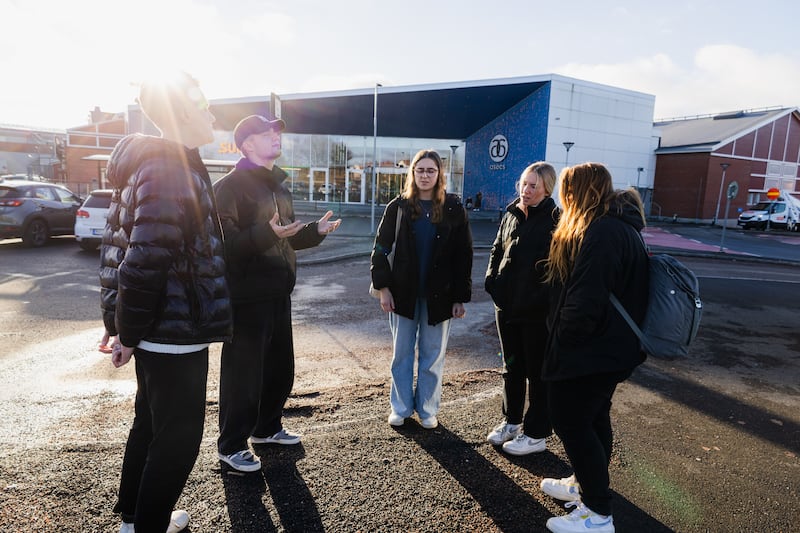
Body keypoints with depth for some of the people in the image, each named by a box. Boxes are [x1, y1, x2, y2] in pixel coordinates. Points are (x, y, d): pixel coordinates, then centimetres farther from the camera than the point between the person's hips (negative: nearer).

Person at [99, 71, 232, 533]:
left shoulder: (158, 163, 13)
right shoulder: (172, 170, -19)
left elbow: (136, 251, 16)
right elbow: (145, 261, -26)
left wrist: (126, 328, 18)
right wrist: (129, 332, -15)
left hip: (159, 328, 10)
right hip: (175, 329, -10)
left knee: (152, 423, 23)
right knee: (179, 436, 4)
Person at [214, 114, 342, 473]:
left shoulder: (278, 187, 17)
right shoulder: (229, 186, -11)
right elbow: (224, 242, -22)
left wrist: (316, 231, 7)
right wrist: (267, 234, -33)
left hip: (278, 294, 9)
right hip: (247, 297, -8)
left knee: (281, 367, 17)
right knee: (243, 373, 1)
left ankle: (266, 428, 37)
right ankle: (231, 446, 18)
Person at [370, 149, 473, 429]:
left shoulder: (454, 209, -2)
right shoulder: (398, 207, -1)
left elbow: (464, 256, -1)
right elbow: (381, 249, 0)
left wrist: (460, 297, -4)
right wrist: (383, 287, -7)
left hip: (438, 296, 0)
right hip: (404, 294, 1)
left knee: (433, 356, 10)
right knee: (401, 354, 11)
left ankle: (427, 409, 27)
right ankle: (400, 407, 27)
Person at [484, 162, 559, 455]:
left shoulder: (556, 221, -13)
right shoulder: (511, 215, 6)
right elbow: (496, 251, 15)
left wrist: (542, 298, -18)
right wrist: (492, 282, 2)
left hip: (538, 311, -6)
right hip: (507, 306, 7)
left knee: (537, 372, 8)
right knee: (511, 367, 19)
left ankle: (536, 434, 23)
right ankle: (511, 421, 37)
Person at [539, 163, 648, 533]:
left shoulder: (601, 231, -23)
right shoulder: (623, 227, 12)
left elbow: (586, 299, -28)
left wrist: (564, 337, -12)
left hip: (591, 349, -10)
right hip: (611, 346, 10)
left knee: (570, 421, 0)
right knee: (594, 417, 21)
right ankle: (587, 484, 38)